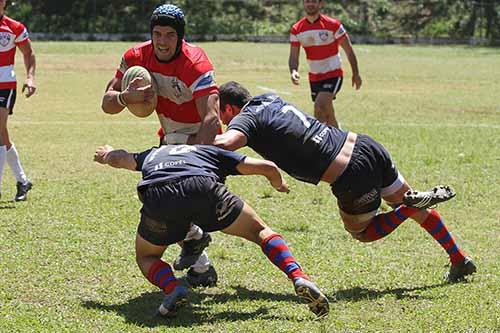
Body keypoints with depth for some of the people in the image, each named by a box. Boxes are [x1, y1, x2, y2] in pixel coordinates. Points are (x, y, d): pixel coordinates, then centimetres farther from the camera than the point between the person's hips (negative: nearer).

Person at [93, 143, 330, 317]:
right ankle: (299, 278, -5)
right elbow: (267, 167, 30)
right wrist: (279, 185, 53)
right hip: (204, 189, -1)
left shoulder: (152, 154, 41)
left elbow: (119, 158, 54)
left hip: (156, 197, 1)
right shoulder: (211, 152, 36)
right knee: (260, 232, 18)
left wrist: (107, 155, 79)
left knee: (146, 257, 27)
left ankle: (172, 288, -4)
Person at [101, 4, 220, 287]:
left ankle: (194, 235, -6)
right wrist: (126, 97, -33)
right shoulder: (137, 57, -12)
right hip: (171, 136, 7)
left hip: (202, 136, -7)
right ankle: (201, 266, 24)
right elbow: (107, 103, -9)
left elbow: (211, 118, -39)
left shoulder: (195, 64, -30)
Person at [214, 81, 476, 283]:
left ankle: (413, 204, 3)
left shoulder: (246, 119, -9)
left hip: (352, 179, -7)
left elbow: (228, 142, -29)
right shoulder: (267, 99, 14)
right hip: (365, 145, 8)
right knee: (405, 202, 28)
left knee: (360, 231, 22)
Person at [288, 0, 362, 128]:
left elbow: (349, 50, -4)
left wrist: (356, 74, 0)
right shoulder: (296, 30, -3)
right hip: (314, 77, 5)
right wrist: (293, 71, -25)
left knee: (320, 107, -24)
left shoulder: (333, 25, -13)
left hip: (333, 75, -5)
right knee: (328, 116, 11)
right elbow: (293, 56, -3)